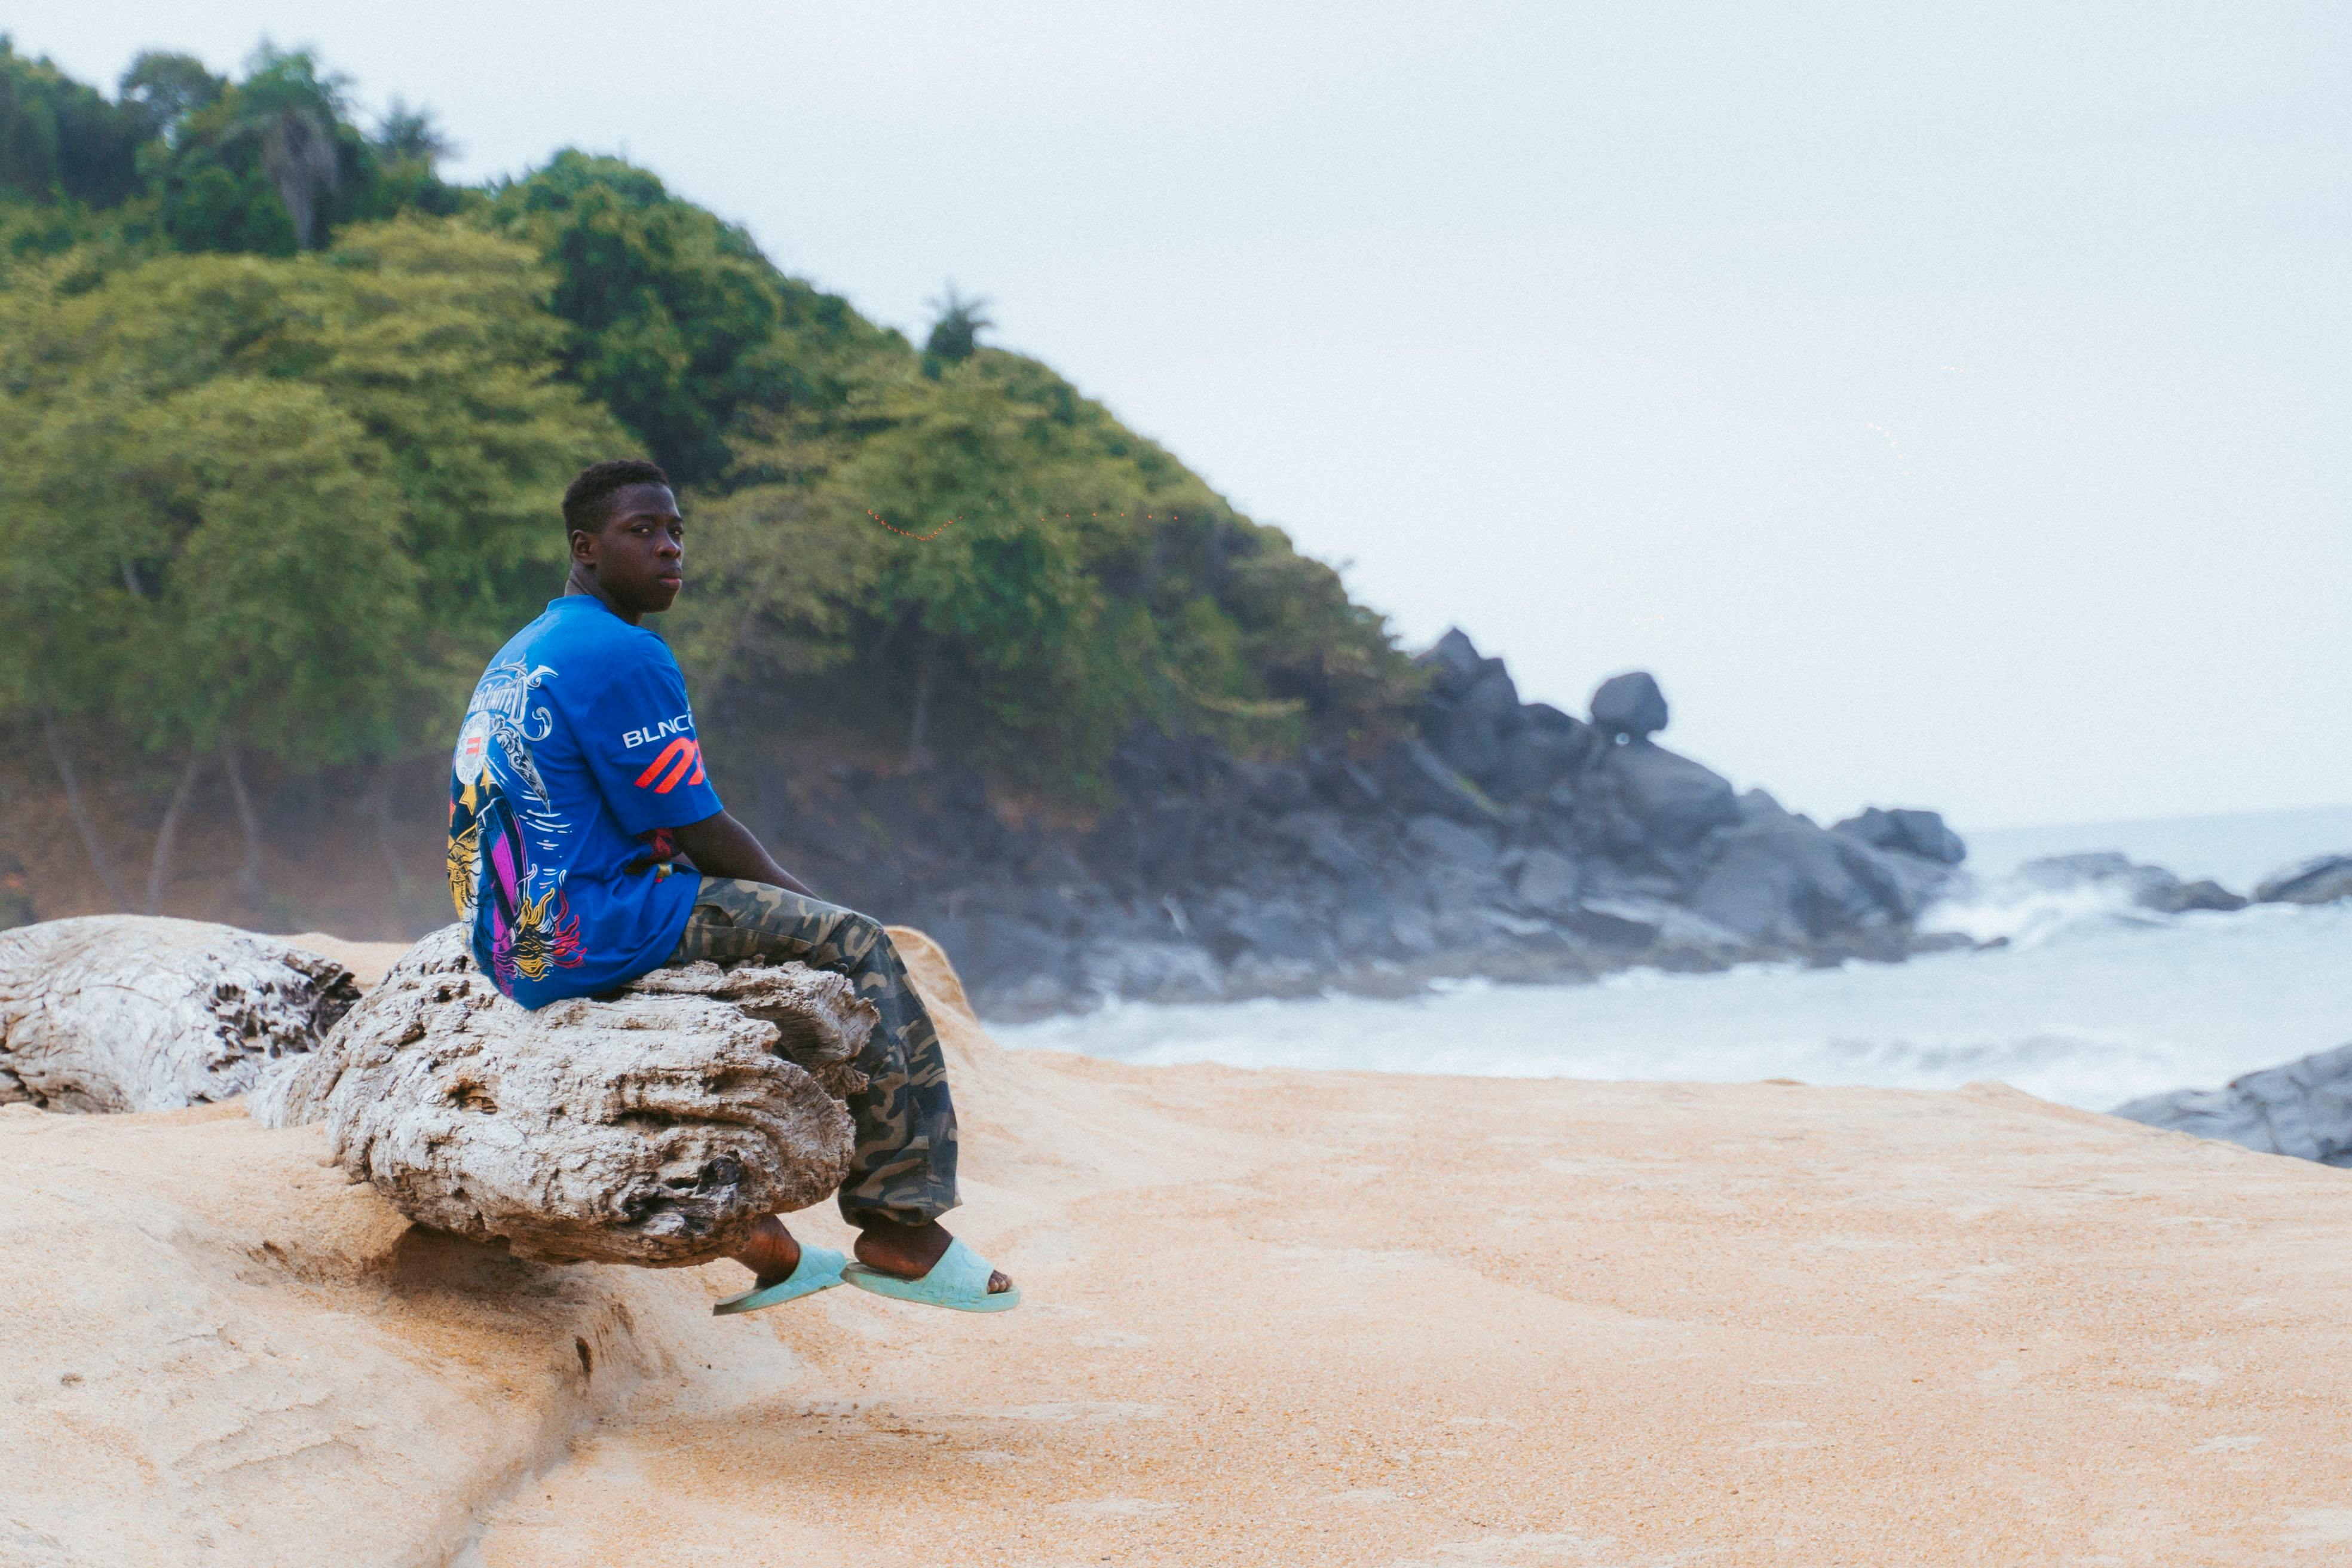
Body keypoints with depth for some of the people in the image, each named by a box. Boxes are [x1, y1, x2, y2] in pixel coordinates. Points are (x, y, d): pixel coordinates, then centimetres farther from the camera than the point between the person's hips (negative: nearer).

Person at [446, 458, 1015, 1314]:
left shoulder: (519, 656, 19)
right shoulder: (622, 655, -14)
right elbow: (697, 830, -12)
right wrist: (806, 903, 4)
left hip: (515, 946, 11)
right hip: (593, 936, -10)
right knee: (860, 952, -5)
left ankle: (755, 1232, 28)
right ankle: (902, 1232, -3)